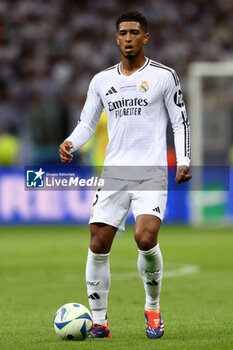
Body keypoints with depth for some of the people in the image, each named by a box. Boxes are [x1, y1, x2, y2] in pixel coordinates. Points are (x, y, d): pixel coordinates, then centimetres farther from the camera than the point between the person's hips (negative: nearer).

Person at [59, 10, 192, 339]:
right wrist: (71, 142, -4)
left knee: (145, 238, -21)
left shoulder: (164, 76, 3)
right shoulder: (102, 80, 12)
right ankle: (99, 321, 7)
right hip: (114, 173, 4)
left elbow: (181, 121, 5)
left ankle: (153, 308, 2)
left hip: (152, 174, -4)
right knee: (98, 245, -4)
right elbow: (87, 123, 17)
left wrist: (183, 161, -7)